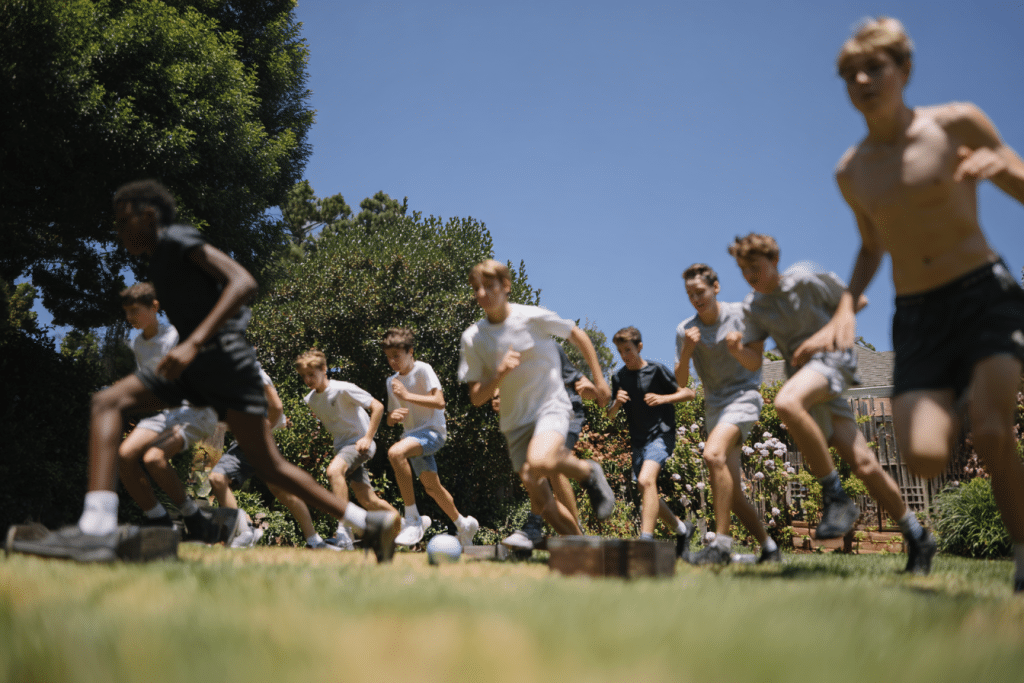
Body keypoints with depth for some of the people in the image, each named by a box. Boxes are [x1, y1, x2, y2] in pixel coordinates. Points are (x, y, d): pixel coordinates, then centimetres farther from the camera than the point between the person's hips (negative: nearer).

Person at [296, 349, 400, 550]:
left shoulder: (343, 389, -14)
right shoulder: (310, 400, 7)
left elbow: (377, 406, -14)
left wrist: (368, 438, -18)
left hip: (360, 444, -7)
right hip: (342, 446, 7)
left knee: (334, 470, -34)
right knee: (367, 500, 0)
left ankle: (344, 533, -38)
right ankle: (399, 522, 23)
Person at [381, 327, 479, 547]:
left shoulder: (423, 370, -8)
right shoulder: (391, 382, 13)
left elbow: (439, 402, -20)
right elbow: (391, 419, 19)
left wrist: (407, 395, -21)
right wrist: (392, 416, -6)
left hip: (433, 431, -8)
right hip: (411, 434, 8)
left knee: (395, 453, -34)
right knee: (432, 487, 12)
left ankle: (412, 519, -29)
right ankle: (464, 525, 34)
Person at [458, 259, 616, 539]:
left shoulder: (534, 317, -10)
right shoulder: (472, 338, -3)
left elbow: (577, 335, 7)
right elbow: (476, 398, -1)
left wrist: (599, 379, 8)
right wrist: (500, 375, -20)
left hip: (551, 406, -4)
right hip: (515, 420, 4)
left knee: (540, 462, -33)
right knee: (539, 496, 0)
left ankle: (590, 472, -3)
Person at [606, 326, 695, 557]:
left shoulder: (656, 371, -7)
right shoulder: (619, 377, 7)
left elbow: (690, 392, -3)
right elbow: (609, 415, 11)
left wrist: (663, 398, -18)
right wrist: (617, 403, -11)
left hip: (661, 435, -7)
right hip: (638, 441, 7)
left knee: (646, 480, -28)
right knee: (647, 494, 11)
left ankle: (646, 540, -31)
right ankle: (681, 529, 33)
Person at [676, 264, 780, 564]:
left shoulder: (742, 314, -5)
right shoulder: (685, 330, 2)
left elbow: (757, 362, 4)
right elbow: (682, 382, 1)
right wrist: (686, 352, -16)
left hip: (743, 396, -5)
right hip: (714, 405, 5)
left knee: (713, 454, -31)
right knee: (731, 492, 3)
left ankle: (721, 543, -30)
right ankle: (769, 547, 20)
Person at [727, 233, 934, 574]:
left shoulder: (806, 279, -5)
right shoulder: (753, 306, 11)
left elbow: (858, 301, 3)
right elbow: (754, 362, 11)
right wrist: (737, 348, -12)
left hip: (832, 358, -5)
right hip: (804, 375, 6)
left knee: (786, 402, -37)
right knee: (862, 463, -4)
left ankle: (835, 495, -26)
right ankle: (916, 536, 10)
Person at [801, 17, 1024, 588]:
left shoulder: (957, 124, -2)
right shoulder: (851, 171, 9)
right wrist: (846, 308, 8)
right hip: (916, 318, 3)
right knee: (925, 456, -18)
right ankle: (966, 398, 16)